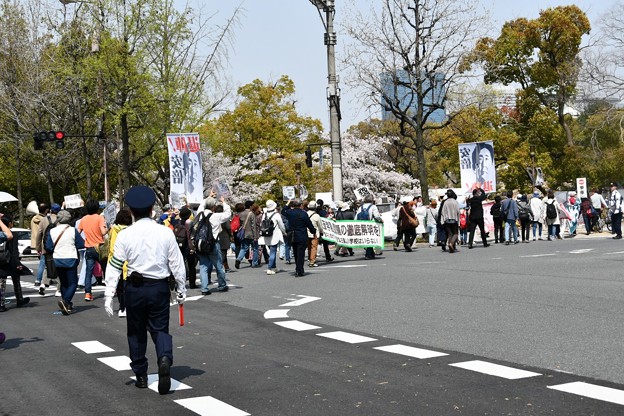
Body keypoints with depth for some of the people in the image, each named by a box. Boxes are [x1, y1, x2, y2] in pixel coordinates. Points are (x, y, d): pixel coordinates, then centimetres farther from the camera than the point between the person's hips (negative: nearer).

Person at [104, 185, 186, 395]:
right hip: (160, 287, 0)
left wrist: (108, 295, -4)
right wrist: (181, 289, 11)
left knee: (136, 332, 15)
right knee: (160, 329, 9)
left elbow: (114, 267, -7)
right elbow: (177, 264, 0)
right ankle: (165, 358, -20)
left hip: (135, 287, 0)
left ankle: (141, 375, 22)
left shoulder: (125, 235, -6)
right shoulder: (165, 233, -4)